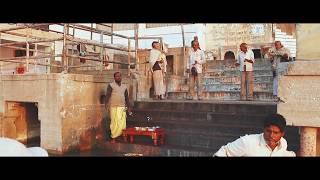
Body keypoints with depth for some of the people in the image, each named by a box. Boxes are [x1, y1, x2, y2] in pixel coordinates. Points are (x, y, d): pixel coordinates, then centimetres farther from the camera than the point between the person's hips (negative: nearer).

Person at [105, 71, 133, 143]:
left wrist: (129, 107, 15)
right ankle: (113, 138, 4)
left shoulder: (124, 86, 15)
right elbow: (107, 95, -6)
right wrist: (106, 104, -18)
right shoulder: (111, 85, 1)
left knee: (123, 123, 0)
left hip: (122, 107, 4)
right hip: (114, 107, -4)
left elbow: (127, 97, 19)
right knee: (115, 122, -4)